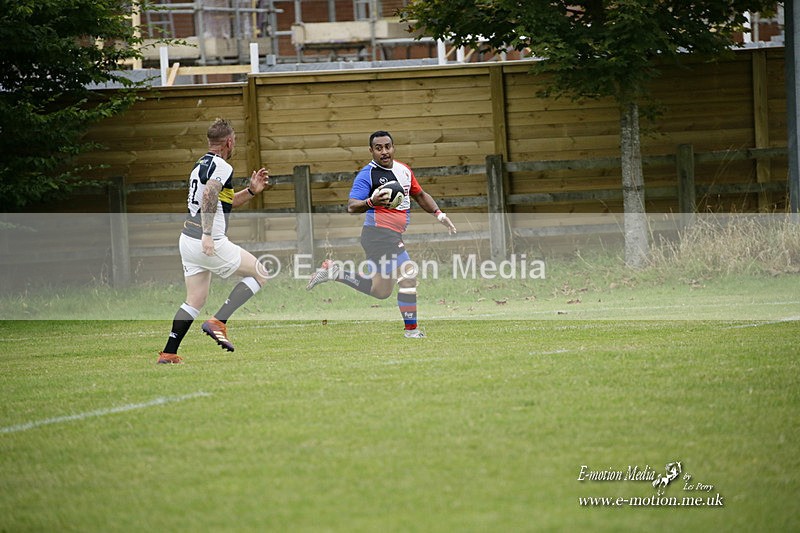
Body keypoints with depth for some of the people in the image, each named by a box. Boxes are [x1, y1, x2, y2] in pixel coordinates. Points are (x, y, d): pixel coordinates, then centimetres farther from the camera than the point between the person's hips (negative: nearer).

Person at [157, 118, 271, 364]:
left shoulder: (200, 165, 18)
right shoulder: (222, 167, -11)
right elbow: (209, 197, -27)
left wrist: (251, 191, 20)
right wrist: (208, 234, -32)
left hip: (188, 240, 9)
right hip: (210, 244, -9)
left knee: (195, 301, 13)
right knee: (259, 274, 5)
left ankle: (168, 353, 5)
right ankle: (218, 322, -6)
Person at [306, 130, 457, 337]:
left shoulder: (404, 170, 12)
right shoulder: (367, 175, -11)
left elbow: (420, 195, 26)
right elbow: (351, 207, -17)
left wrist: (439, 214, 16)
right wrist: (372, 201, -36)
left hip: (393, 236, 9)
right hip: (379, 233, -9)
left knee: (380, 291, 15)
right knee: (408, 274, -17)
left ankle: (333, 271, 22)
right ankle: (411, 329, -10)